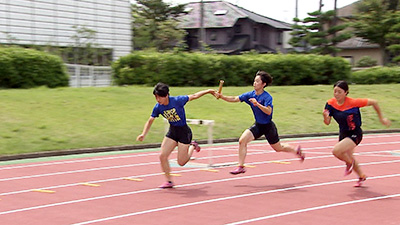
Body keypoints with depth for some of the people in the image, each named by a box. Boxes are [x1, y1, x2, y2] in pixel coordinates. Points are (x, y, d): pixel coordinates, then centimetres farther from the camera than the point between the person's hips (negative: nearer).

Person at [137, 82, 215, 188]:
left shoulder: (177, 100, -23)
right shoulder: (158, 107, -9)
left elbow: (193, 96, -8)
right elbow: (150, 121, 1)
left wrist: (208, 91, 0)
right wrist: (143, 134, -12)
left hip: (184, 131, -5)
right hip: (172, 131, 5)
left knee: (181, 162, -2)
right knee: (162, 156, -8)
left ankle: (192, 146, 28)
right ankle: (169, 181, 8)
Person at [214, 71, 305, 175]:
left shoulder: (267, 97, -22)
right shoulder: (250, 95, -4)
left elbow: (268, 111, -35)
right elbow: (235, 99, -6)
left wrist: (257, 103, -44)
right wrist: (221, 96, -17)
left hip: (268, 126, -5)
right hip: (258, 125, 5)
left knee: (278, 148, 11)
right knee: (242, 140, -15)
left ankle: (296, 150, 42)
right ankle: (241, 167, -7)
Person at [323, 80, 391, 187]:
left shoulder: (353, 102, -23)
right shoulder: (330, 103, -11)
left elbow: (373, 102, -14)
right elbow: (327, 122, -6)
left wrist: (381, 118, -6)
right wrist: (325, 117, -30)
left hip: (355, 134, -6)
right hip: (343, 134, 6)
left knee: (336, 151, -27)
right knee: (348, 157, 25)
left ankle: (350, 162, 6)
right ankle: (362, 176, 52)